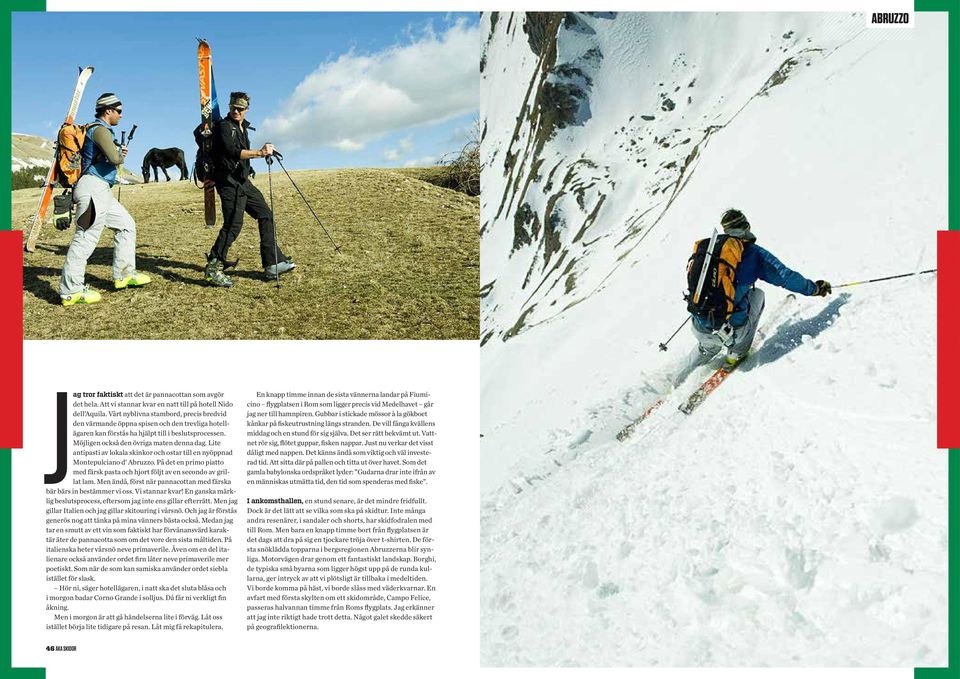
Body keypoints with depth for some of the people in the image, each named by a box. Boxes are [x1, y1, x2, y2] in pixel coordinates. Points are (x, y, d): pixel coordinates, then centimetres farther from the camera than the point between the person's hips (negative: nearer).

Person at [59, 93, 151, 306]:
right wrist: (121, 155, 0)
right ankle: (70, 291, -11)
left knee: (126, 225, 18)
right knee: (86, 237, -11)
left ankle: (124, 275, 22)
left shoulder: (101, 129, 21)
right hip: (93, 187, -11)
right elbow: (114, 158, -23)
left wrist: (119, 152, 12)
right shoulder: (100, 129, -10)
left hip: (102, 191, 11)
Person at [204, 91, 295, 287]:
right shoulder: (224, 126, -11)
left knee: (265, 215, 8)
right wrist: (259, 152, -35)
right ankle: (213, 269, -13)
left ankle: (273, 263, 11)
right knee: (233, 224, -16)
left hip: (243, 182, 9)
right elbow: (232, 151, -28)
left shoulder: (242, 127, 17)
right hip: (229, 182, -9)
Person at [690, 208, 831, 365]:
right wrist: (814, 288, 15)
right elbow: (785, 277, -2)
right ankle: (736, 353, 24)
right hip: (734, 332, -5)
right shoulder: (754, 253, -2)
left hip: (699, 331, 5)